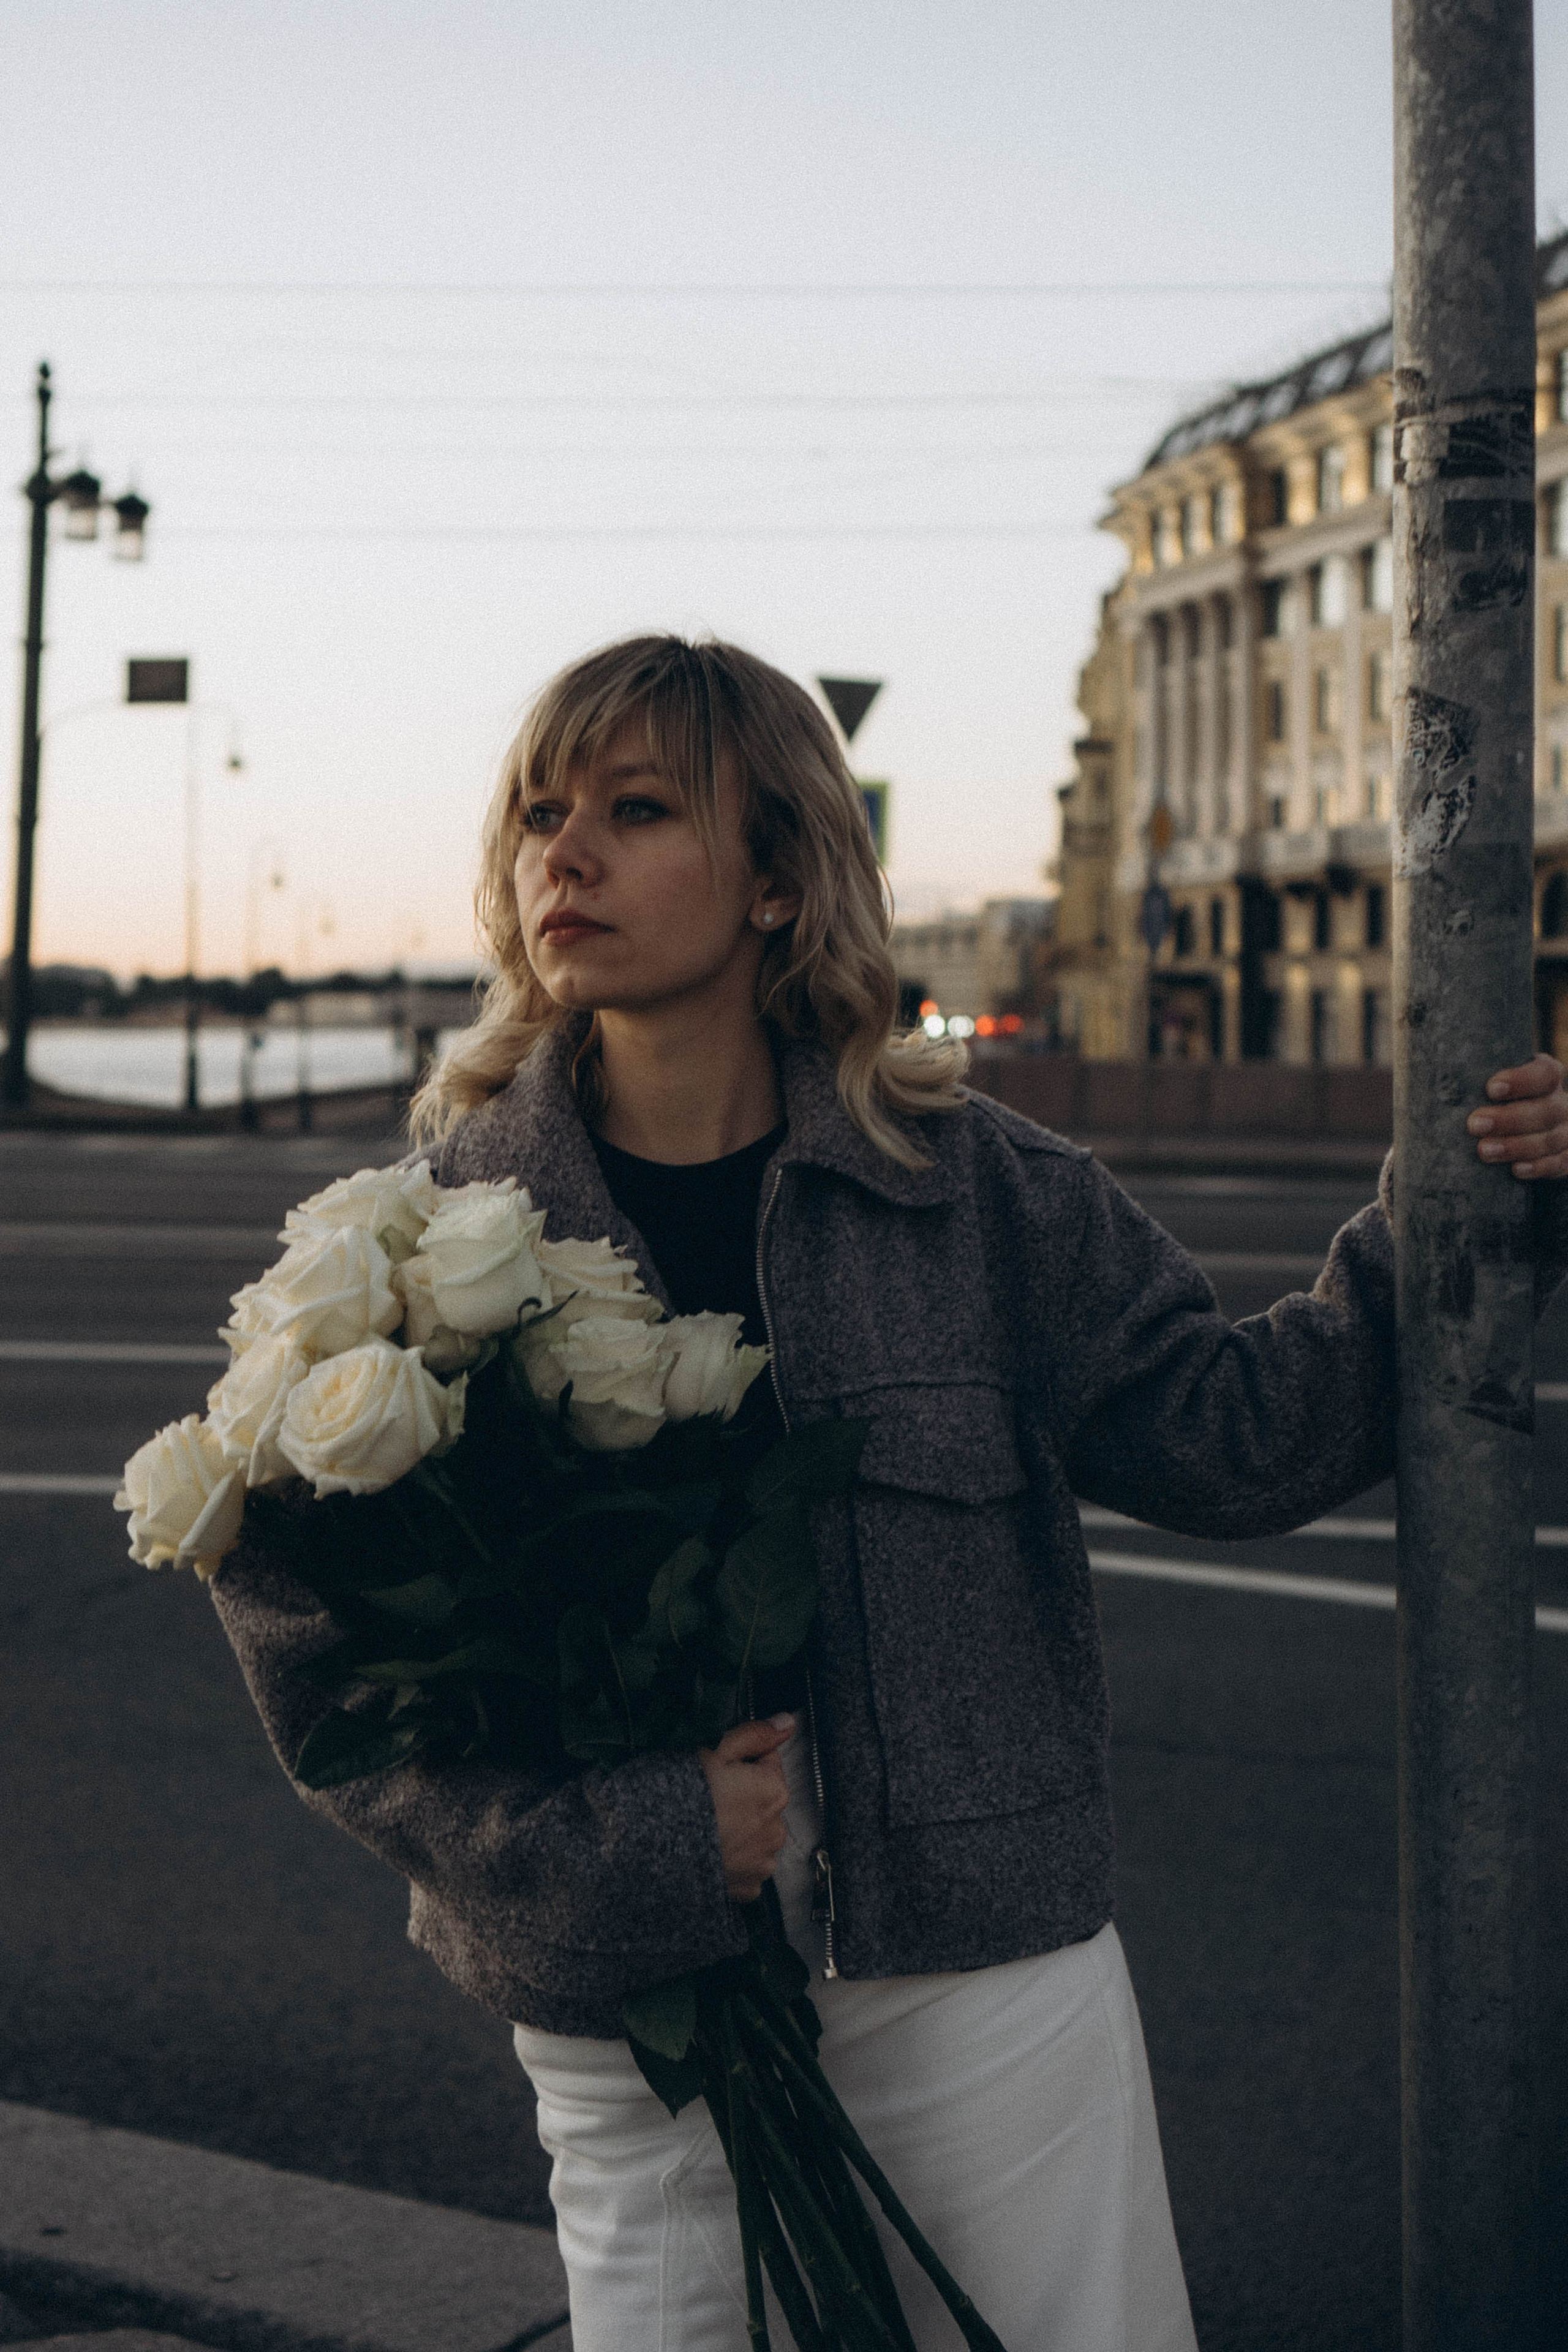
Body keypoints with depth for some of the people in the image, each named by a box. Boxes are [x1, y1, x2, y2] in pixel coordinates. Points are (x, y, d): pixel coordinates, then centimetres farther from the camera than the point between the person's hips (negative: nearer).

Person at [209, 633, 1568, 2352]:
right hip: (620, 2016, 0)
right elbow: (303, 1622, -6)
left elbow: (1233, 1434, 4)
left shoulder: (977, 1194, -2)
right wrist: (619, 1843, -15)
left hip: (985, 1979, 1)